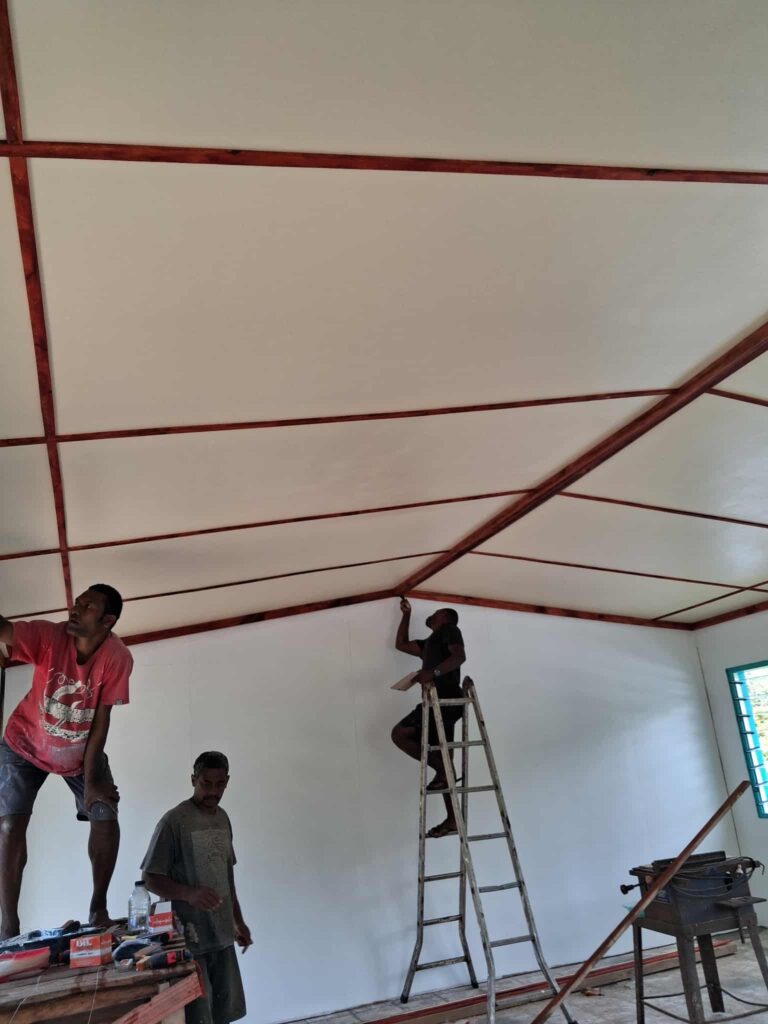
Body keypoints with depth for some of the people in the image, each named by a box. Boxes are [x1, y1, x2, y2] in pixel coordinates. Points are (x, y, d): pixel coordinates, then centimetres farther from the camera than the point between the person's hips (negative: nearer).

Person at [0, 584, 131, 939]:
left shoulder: (117, 657, -26)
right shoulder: (48, 635, -29)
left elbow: (101, 718, -20)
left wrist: (90, 779, -18)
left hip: (82, 750, 1)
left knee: (107, 819, -5)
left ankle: (98, 908, 15)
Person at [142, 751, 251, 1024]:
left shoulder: (223, 819, 9)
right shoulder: (173, 821, -14)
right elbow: (151, 879, -13)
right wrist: (188, 893, -28)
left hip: (222, 934, 7)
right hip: (189, 937, -7)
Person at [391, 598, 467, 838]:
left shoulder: (449, 630, 3)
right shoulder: (430, 642, 29)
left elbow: (460, 656, -14)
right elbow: (400, 644, 37)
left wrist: (433, 672, -26)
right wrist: (407, 614, 39)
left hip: (446, 700, -9)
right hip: (441, 703, 9)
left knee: (399, 734, -11)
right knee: (441, 764, 6)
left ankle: (441, 768, -11)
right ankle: (452, 820, 6)